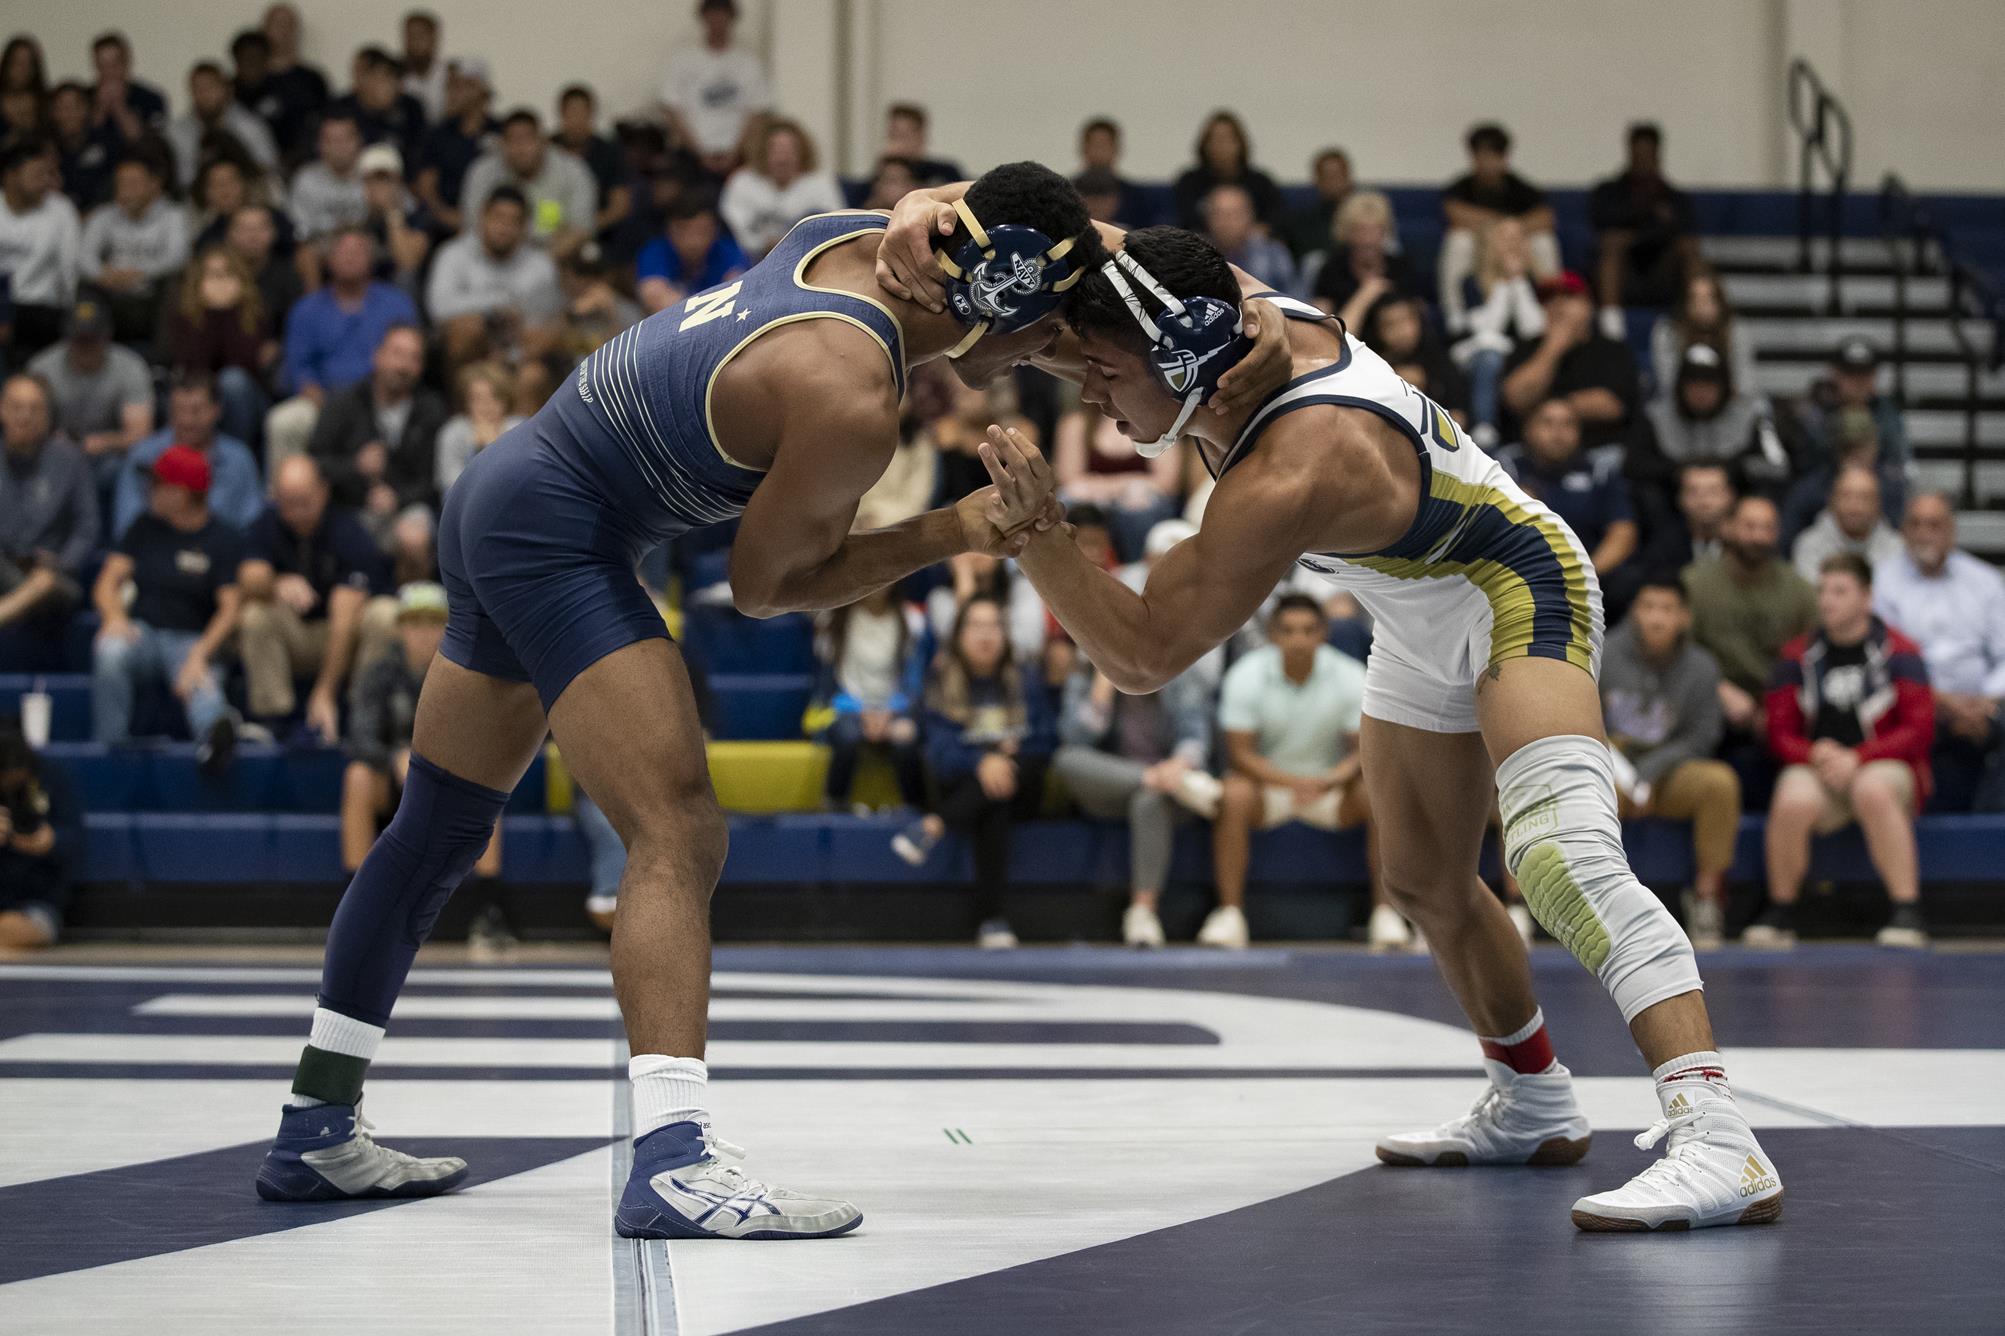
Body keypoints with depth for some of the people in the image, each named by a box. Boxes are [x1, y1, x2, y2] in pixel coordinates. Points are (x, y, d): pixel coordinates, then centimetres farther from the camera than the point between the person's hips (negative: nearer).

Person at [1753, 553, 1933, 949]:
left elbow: (1919, 730, -6)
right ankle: (1779, 913, -12)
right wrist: (1815, 756, -15)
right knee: (1792, 802, -33)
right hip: (1816, 771, 2)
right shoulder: (1798, 656, 8)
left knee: (1872, 791, -39)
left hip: (1885, 769, -2)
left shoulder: (1898, 652, 0)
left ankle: (1909, 915, -33)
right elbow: (1780, 732, 7)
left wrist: (1856, 760, -17)